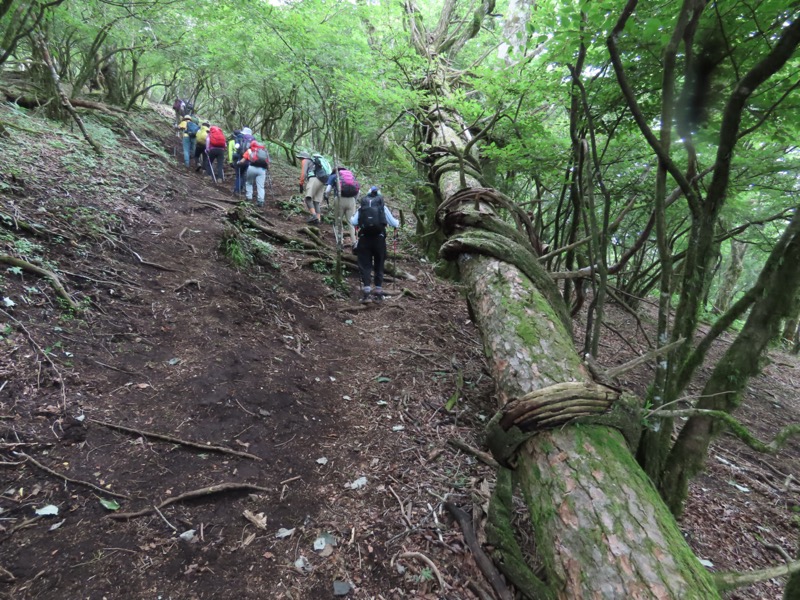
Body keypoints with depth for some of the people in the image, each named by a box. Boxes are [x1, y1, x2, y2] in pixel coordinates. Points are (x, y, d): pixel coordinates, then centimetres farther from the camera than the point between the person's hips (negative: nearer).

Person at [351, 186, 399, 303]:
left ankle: (366, 293, -6)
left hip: (364, 237, 0)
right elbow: (393, 223, 7)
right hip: (379, 237, 0)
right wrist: (398, 223, 30)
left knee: (365, 265, 4)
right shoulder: (383, 207, 9)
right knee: (379, 265, 12)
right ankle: (378, 292, 11)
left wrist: (351, 217, 24)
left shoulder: (362, 206, 8)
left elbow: (354, 222, 1)